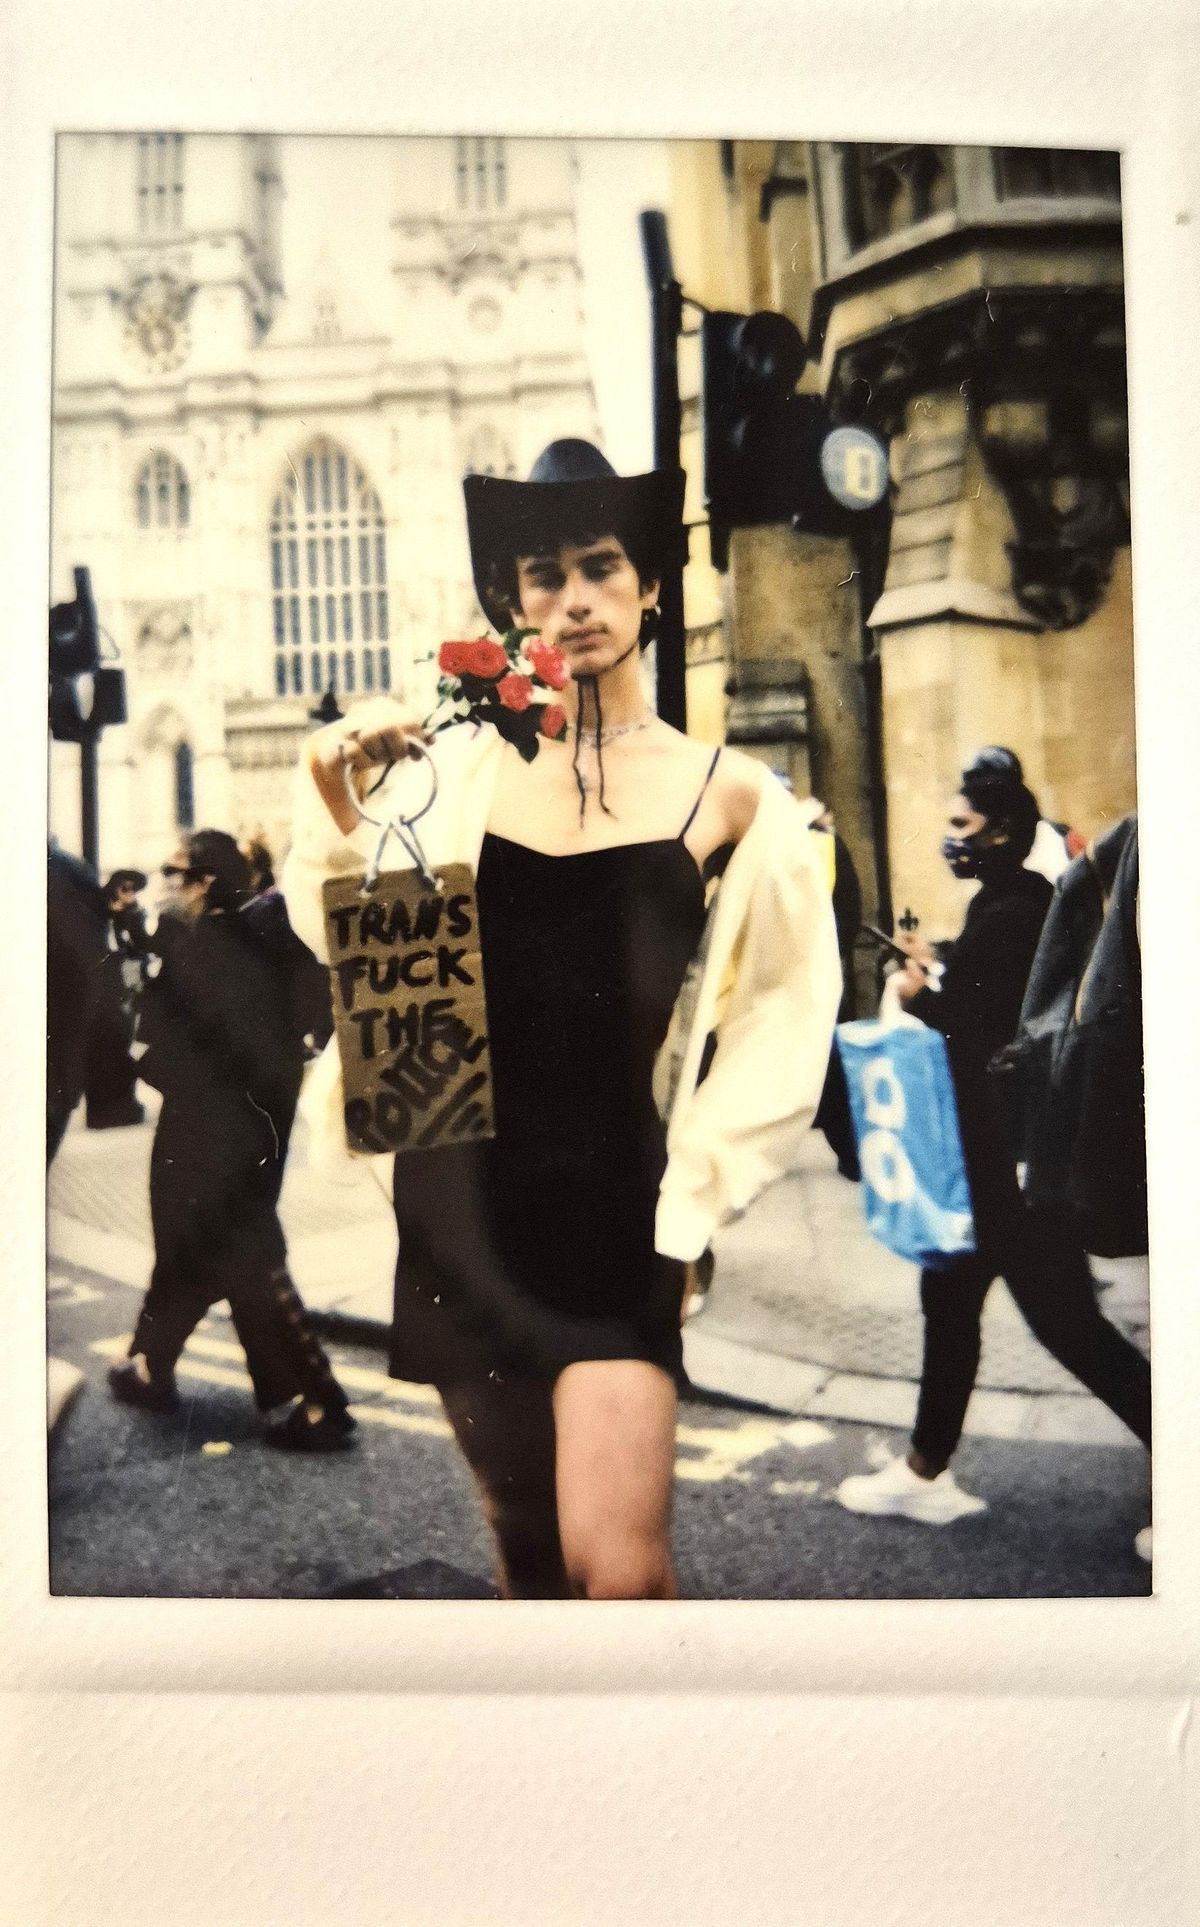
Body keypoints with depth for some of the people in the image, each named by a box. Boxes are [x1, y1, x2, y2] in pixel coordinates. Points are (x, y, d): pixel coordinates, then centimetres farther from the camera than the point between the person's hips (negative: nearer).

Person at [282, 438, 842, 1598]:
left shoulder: (724, 794, 0)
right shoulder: (455, 768, 4)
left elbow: (786, 1015, 5)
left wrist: (697, 1183, 0)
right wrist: (337, 813, -11)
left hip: (614, 1205, -2)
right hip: (464, 1195, 2)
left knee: (617, 1565, -14)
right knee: (523, 1537, 16)